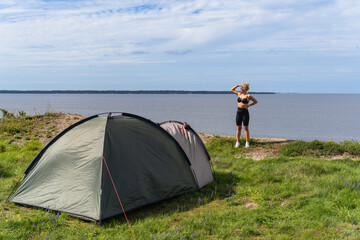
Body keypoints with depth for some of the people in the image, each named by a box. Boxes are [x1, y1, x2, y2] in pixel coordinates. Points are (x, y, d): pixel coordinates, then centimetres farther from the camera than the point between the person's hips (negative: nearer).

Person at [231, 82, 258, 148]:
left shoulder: (248, 96, -6)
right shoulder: (239, 93, 8)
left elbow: (256, 101, 4)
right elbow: (232, 89, 18)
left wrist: (249, 105, -2)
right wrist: (238, 85, 7)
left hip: (245, 112, -4)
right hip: (239, 111, 4)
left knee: (246, 128, 2)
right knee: (238, 128, 6)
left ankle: (247, 143, 9)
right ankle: (237, 142, 11)